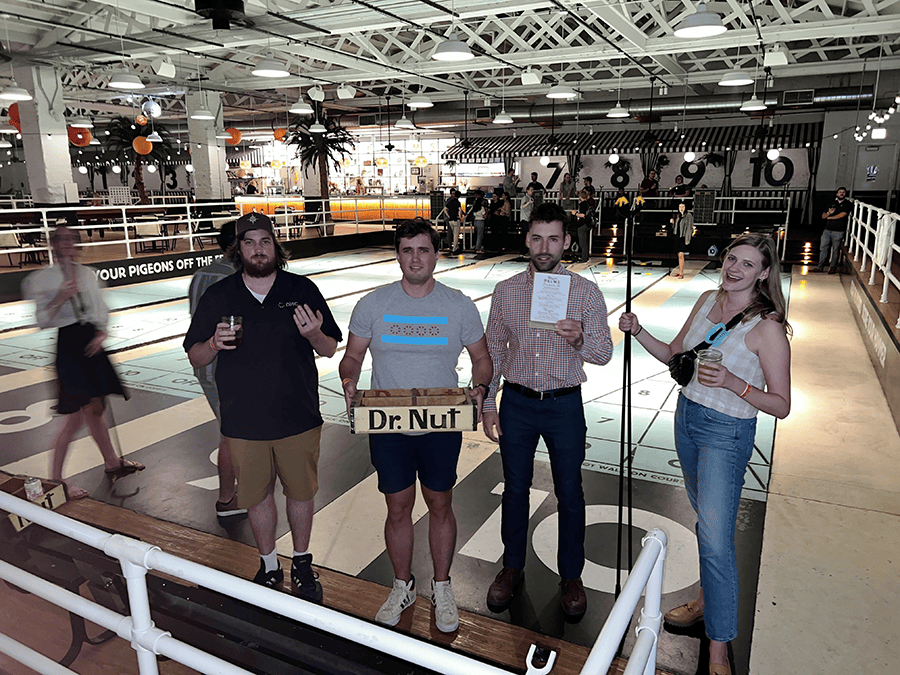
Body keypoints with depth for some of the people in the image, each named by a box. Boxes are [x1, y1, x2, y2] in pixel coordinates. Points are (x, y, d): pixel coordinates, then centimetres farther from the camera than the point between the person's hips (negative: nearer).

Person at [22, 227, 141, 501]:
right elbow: (42, 320, -7)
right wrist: (61, 297, -20)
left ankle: (112, 462, 32)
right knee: (75, 417, -7)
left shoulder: (88, 273, 12)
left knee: (96, 409, 17)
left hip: (90, 344, 5)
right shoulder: (41, 278, -3)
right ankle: (55, 479, 7)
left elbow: (101, 309, 13)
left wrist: (101, 333, -4)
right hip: (65, 346, -5)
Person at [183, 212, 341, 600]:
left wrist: (313, 334, -22)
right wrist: (215, 344, -18)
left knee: (300, 492, 14)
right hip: (244, 422, 1)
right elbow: (195, 358, 4)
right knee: (257, 495, 15)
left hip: (299, 418, 0)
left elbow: (330, 349, 0)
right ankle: (269, 566, 39)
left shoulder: (302, 289, -3)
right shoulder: (217, 296, -1)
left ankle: (302, 563, 37)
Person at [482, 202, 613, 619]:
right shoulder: (506, 291, 0)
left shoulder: (586, 292, -5)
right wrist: (488, 404, 3)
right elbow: (493, 350, 6)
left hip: (565, 405, -1)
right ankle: (512, 569, 33)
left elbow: (604, 353, -8)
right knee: (515, 489, 13)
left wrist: (579, 338, -31)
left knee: (569, 493, 10)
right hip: (517, 403, 2)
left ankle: (571, 577, 30)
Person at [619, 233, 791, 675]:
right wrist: (637, 331, -5)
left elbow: (781, 406, -15)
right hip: (687, 416, 7)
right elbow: (675, 355, 11)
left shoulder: (767, 327, -18)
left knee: (715, 538, -6)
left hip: (727, 433, -7)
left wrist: (732, 382, -31)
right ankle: (707, 601, 40)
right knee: (706, 518, 21)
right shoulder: (709, 300, 1)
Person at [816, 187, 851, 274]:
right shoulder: (832, 204, 17)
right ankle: (820, 267, 6)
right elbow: (823, 216, 13)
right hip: (827, 230, 4)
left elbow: (842, 214, -12)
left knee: (835, 250, 0)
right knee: (823, 248, 1)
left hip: (838, 231, -4)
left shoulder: (847, 204, 3)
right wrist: (829, 213, -8)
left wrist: (830, 217, -1)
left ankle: (832, 267, 8)